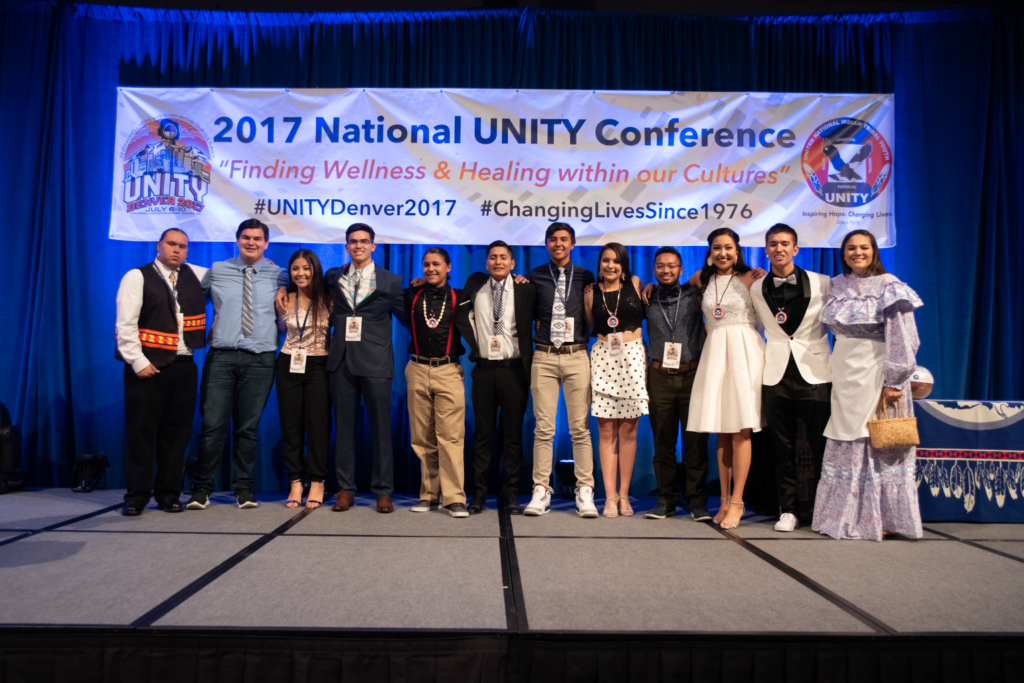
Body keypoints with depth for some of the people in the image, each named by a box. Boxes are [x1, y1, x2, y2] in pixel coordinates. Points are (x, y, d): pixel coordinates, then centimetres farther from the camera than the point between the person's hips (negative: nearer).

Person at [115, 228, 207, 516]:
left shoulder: (196, 275, 13)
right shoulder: (137, 277, 1)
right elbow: (126, 324, -5)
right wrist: (138, 362, -12)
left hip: (183, 366, 4)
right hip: (147, 367, -4)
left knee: (177, 432, 6)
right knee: (141, 431, 0)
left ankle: (169, 494, 16)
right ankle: (136, 496, 10)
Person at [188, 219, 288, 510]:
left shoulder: (278, 275, 8)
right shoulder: (216, 271, 9)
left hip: (260, 359, 0)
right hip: (221, 356, 0)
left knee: (248, 428, 7)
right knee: (213, 425, -1)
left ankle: (244, 488, 18)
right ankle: (202, 488, 13)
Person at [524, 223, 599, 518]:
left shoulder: (585, 277, 11)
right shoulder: (535, 277, 10)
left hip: (576, 357, 0)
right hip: (544, 358, 0)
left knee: (580, 427, 0)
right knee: (544, 427, 0)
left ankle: (585, 492, 6)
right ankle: (541, 490, 7)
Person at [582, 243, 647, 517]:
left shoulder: (635, 284, 7)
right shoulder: (591, 293, 8)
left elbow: (650, 311, 21)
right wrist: (586, 300, 7)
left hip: (633, 357, 0)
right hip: (603, 358, 0)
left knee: (628, 431, 3)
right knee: (606, 432, 0)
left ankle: (624, 495, 12)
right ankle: (610, 496, 6)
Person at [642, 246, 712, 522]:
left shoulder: (694, 294, 6)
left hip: (692, 374, -1)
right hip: (660, 377, 1)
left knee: (696, 440, -1)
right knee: (663, 441, 4)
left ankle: (697, 502, 8)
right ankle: (666, 500, 14)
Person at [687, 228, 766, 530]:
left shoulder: (751, 277, 1)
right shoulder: (702, 279, 13)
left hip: (744, 351, -4)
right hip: (714, 352, 4)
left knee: (741, 429, -5)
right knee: (722, 430, 7)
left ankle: (737, 501, 3)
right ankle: (724, 499, 14)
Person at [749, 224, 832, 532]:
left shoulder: (822, 283, 3)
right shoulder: (756, 289, 7)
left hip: (815, 373, -1)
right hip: (776, 374, 1)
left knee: (821, 447, 1)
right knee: (782, 448, 6)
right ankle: (788, 510, 17)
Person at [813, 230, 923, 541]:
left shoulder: (889, 287, -5)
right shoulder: (837, 286, 11)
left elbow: (902, 339, -10)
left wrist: (893, 382, -17)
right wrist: (838, 370, 12)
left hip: (876, 371, -5)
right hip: (844, 373, 5)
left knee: (879, 443, -1)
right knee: (845, 443, 7)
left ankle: (884, 518, 10)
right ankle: (845, 515, 16)